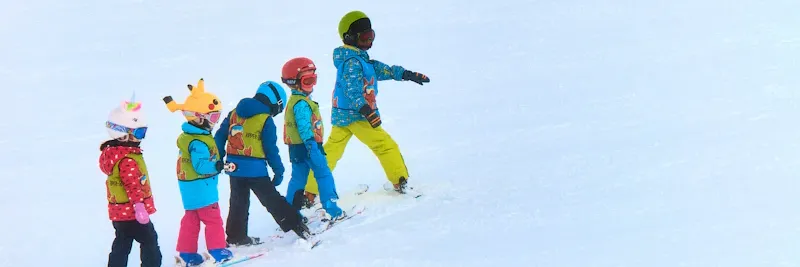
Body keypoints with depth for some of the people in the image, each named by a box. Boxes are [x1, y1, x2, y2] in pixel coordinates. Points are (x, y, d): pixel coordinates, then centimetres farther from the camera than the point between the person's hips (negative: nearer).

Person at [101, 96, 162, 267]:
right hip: (132, 211, -10)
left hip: (119, 212, 10)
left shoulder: (113, 152, 11)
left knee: (121, 246, 13)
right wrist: (139, 206, -30)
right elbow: (133, 185, -28)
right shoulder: (127, 159, -22)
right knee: (149, 241, 2)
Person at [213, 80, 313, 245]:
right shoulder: (266, 121, -9)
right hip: (255, 169, -5)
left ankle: (235, 236, 22)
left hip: (234, 167, 5)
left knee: (238, 202, 17)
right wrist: (278, 171, 0)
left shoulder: (234, 114, 9)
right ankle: (295, 225, 0)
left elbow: (219, 136, 10)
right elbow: (271, 149, -8)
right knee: (272, 200, -1)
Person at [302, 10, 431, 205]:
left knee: (330, 153, 9)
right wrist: (367, 111, -35)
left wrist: (406, 74, 19)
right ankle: (401, 183, 2)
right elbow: (352, 89, -26)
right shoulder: (353, 62, -16)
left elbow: (380, 69, 21)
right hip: (355, 115, -10)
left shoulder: (360, 59, 15)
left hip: (340, 116, 10)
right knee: (386, 146, -2)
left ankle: (309, 193, 9)